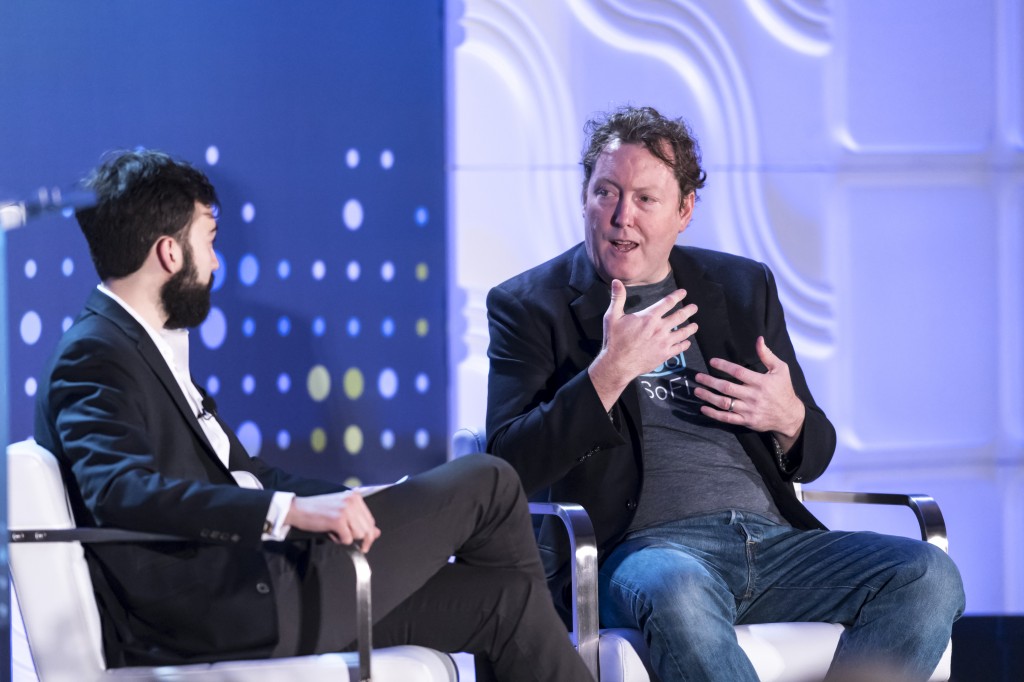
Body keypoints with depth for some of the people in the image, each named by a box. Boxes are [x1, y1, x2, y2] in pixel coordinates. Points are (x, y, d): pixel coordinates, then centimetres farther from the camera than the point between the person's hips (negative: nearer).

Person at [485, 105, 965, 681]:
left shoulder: (743, 286, 21)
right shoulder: (528, 304, 10)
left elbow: (813, 456, 24)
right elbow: (511, 467, -4)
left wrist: (788, 418, 0)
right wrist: (610, 371, -14)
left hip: (772, 540, 5)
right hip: (640, 546, -5)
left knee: (929, 576, -22)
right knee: (679, 590, -41)